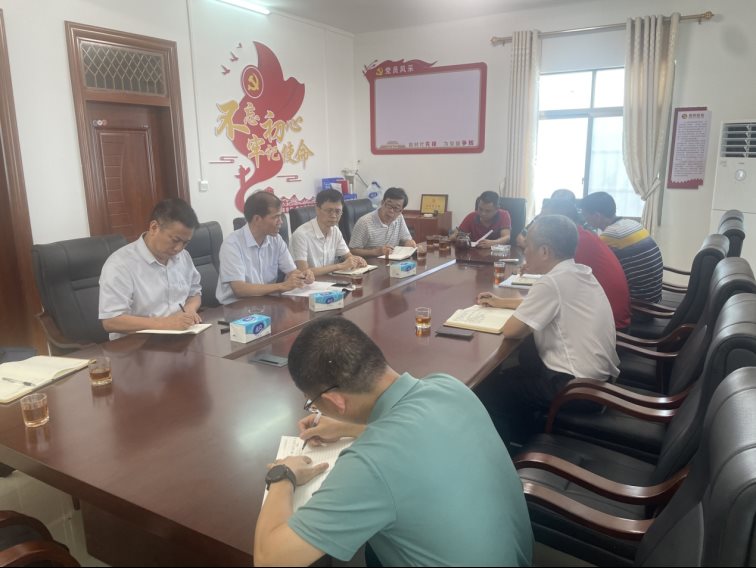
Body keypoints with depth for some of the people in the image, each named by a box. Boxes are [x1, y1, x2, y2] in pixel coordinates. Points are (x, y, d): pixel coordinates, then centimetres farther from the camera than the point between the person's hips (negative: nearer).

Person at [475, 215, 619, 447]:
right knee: (526, 352, 27)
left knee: (487, 390, -4)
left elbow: (511, 331, -17)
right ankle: (525, 435, 35)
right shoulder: (579, 272, 5)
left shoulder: (552, 282, -22)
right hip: (598, 376, 9)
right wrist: (500, 302, 25)